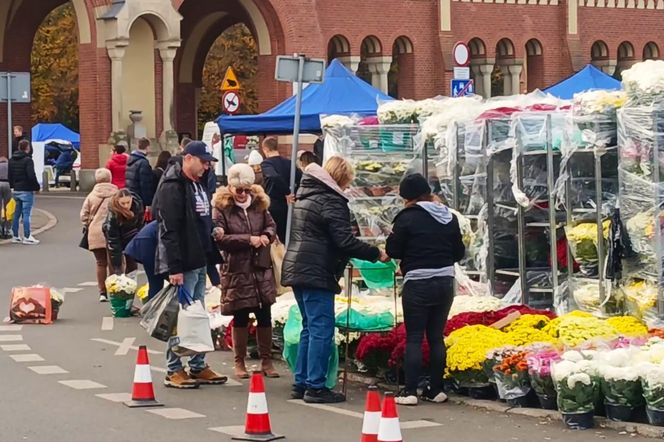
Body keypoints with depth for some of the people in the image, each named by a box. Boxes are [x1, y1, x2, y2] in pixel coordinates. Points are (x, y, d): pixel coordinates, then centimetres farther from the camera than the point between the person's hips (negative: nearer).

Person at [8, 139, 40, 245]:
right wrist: (37, 187, -8)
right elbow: (31, 176, -20)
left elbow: (9, 176, 13)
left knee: (16, 214, 12)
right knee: (26, 214, -4)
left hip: (16, 191, 7)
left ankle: (15, 236, 15)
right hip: (27, 191, -7)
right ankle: (27, 237, -3)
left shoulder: (12, 160, 10)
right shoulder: (28, 160, -13)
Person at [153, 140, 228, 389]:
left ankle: (198, 367, 20)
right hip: (183, 264, -9)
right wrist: (174, 268, -23)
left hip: (199, 262, 10)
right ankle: (173, 371, 1)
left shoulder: (198, 185, 15)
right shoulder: (172, 187, -15)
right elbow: (169, 230, -20)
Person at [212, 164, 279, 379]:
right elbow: (220, 238, -14)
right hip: (236, 271, -4)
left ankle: (266, 361, 17)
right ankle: (239, 363, 17)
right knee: (240, 318, 5)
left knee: (265, 316, 7)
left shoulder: (259, 204, 6)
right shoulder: (221, 208, -7)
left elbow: (271, 226, 16)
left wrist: (266, 236, -7)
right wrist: (249, 240, -17)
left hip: (261, 269, 4)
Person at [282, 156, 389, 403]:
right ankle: (315, 387, -7)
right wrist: (375, 254, -12)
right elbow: (344, 241, -19)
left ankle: (301, 383, 16)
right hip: (317, 273, -10)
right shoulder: (332, 201, -12)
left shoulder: (305, 195, 17)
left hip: (296, 269, 10)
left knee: (310, 327, 16)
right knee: (322, 329, -6)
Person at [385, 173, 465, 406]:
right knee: (436, 337, 11)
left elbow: (393, 250, -8)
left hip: (418, 284, -5)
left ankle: (410, 391, -4)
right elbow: (459, 253, 11)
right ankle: (436, 389, 14)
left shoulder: (408, 217, -11)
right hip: (445, 282, 5)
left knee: (414, 337, -1)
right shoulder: (449, 218, 6)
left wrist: (393, 236, 12)